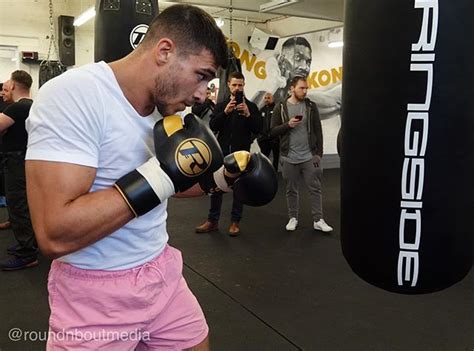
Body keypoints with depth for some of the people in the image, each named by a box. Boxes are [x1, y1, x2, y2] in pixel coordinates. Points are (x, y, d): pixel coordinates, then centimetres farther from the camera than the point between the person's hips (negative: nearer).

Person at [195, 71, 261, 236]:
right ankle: (212, 221, 15)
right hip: (222, 152, 2)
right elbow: (212, 126, -5)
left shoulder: (251, 106, 3)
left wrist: (248, 114, -21)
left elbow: (258, 129, -5)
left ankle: (235, 222, 14)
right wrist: (225, 112, -19)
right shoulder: (221, 105, 7)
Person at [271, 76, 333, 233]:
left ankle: (318, 220, 11)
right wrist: (288, 125, -18)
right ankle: (293, 218, 24)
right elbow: (273, 131, -1)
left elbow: (318, 131, 3)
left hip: (309, 156, 0)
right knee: (291, 190, 10)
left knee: (315, 189, 3)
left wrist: (319, 153, -2)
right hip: (289, 158, 0)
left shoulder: (311, 106, 3)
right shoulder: (280, 108, 1)